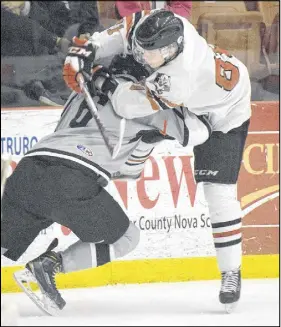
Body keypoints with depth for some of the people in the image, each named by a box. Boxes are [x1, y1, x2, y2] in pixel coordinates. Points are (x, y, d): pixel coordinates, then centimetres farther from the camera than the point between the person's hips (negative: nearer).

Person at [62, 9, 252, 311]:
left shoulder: (179, 79, -46)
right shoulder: (163, 26, -29)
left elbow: (130, 105, -38)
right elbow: (124, 32, -10)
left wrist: (101, 79, -25)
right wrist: (86, 53, -21)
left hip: (224, 113, -8)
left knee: (219, 192, -12)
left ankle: (231, 272, -4)